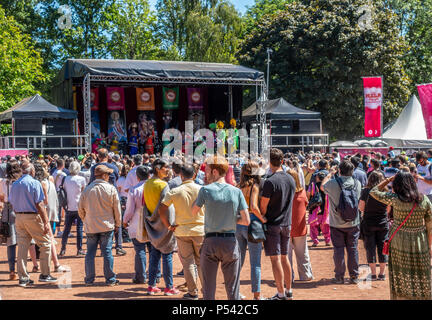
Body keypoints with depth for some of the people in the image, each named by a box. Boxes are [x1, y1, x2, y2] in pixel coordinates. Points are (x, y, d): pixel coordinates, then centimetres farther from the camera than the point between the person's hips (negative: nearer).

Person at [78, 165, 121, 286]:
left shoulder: (87, 189, -1)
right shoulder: (111, 189, -6)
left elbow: (80, 208, 5)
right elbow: (116, 208, -2)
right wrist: (117, 224, 9)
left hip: (91, 227, 2)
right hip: (107, 226, -2)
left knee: (90, 253, 9)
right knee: (107, 252, 4)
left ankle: (89, 279, 12)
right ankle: (110, 279, 8)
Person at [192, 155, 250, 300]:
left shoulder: (205, 190, -7)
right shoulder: (236, 191, -2)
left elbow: (193, 212, 8)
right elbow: (246, 221, -4)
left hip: (210, 241, -1)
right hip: (230, 242, 1)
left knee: (208, 289, 8)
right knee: (233, 289, 9)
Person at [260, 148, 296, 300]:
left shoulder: (270, 182, -17)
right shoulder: (291, 179, 4)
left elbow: (263, 206, -14)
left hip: (272, 224, -7)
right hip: (287, 223, 7)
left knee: (275, 259, -1)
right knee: (284, 258, 16)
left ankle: (281, 294, 2)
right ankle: (288, 291, 22)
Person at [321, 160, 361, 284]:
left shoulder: (333, 183, -16)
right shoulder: (357, 183, -6)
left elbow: (322, 186, 6)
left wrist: (330, 173, 20)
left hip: (337, 224, -2)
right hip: (353, 223, 2)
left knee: (338, 250, 5)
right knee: (353, 249, 9)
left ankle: (339, 276, 10)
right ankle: (354, 276, 14)